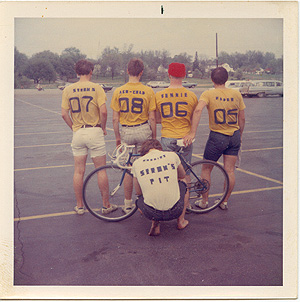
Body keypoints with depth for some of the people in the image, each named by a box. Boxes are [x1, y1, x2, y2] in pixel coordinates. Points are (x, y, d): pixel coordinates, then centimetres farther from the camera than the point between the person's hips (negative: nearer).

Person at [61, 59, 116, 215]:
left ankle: (79, 206, 19)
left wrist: (74, 128, 12)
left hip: (78, 132, 3)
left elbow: (64, 114, 0)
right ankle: (106, 205, 14)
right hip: (94, 132, -3)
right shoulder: (96, 88, -7)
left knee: (78, 171, 10)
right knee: (101, 170, 6)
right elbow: (103, 111, -14)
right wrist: (103, 127, 1)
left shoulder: (68, 90, 2)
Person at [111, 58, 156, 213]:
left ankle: (128, 204, 20)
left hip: (126, 132, 2)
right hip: (143, 131, -1)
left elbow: (115, 119, -1)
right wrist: (154, 137, 5)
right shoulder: (148, 91, -7)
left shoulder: (118, 91, -2)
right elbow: (152, 118, -6)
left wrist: (117, 136, 12)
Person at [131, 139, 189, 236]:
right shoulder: (172, 155, 5)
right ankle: (181, 221, 30)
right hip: (175, 211, 1)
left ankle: (155, 224, 10)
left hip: (151, 214, 0)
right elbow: (182, 175, 25)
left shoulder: (137, 163, 4)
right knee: (182, 181, 31)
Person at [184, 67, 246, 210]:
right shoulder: (236, 94, 2)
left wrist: (192, 133, -30)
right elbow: (242, 119, 6)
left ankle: (204, 201, 19)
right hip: (234, 136, 4)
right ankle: (225, 201, 20)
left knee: (206, 169, 12)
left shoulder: (208, 94, -10)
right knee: (229, 170, 10)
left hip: (217, 137, -3)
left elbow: (198, 110, -28)